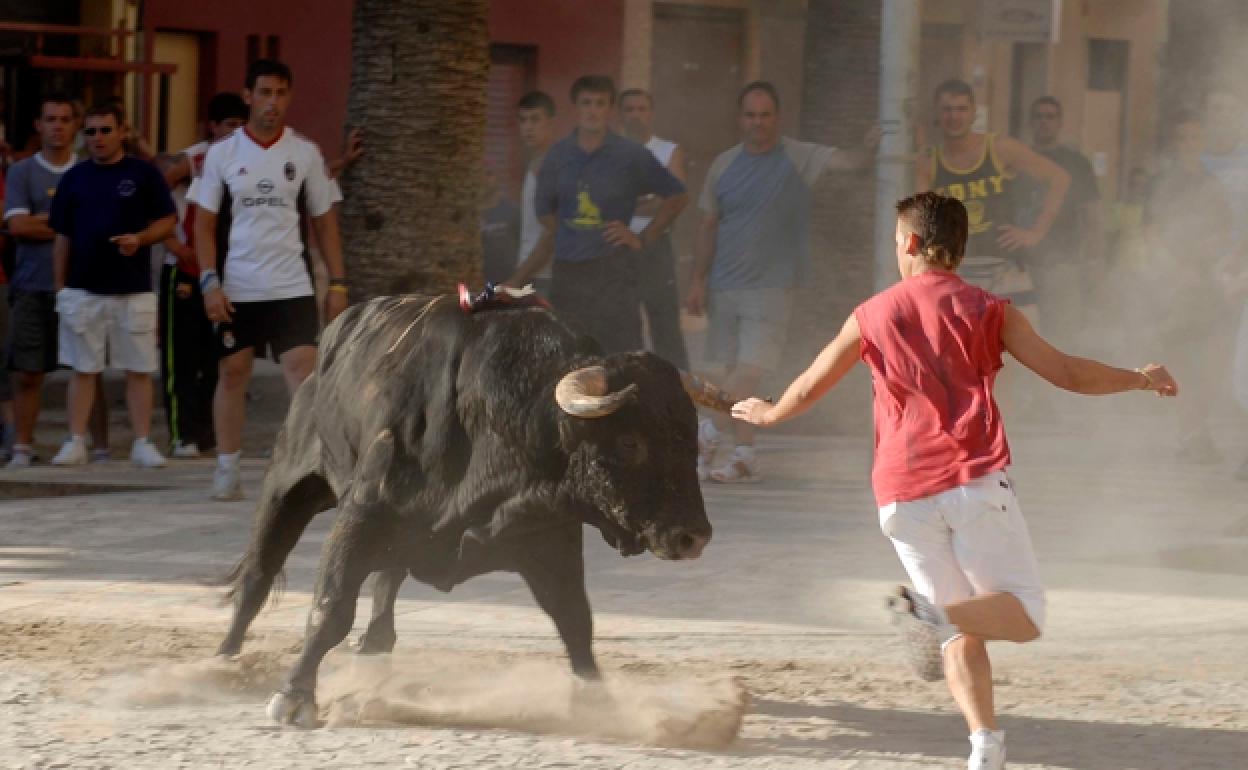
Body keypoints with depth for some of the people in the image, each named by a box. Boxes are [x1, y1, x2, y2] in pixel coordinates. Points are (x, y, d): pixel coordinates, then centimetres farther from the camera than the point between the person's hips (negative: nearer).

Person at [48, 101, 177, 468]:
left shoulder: (144, 173, 1)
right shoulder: (74, 178, 8)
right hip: (83, 289, 2)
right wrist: (59, 286, 6)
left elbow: (167, 220, 2)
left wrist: (140, 238, -18)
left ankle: (142, 444, 5)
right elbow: (62, 236, 10)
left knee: (138, 369, 1)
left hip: (134, 289, -2)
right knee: (83, 369, 4)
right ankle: (76, 442, 7)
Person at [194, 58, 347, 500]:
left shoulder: (305, 154, 4)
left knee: (303, 369, -12)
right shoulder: (222, 154, 2)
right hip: (235, 290, 0)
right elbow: (204, 223, 3)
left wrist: (338, 284, 4)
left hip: (290, 288, 0)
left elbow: (324, 221, 10)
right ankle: (227, 470, 16)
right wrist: (210, 283, -7)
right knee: (233, 374, 7)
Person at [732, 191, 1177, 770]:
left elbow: (810, 387, 23)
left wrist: (768, 414, 44)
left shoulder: (872, 316, 13)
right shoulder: (988, 311, 7)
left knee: (962, 631, 12)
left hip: (902, 496, 3)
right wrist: (1139, 379, 22)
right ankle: (934, 613, -28)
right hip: (975, 481, -3)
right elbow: (1068, 374, 6)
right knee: (1023, 613, 0)